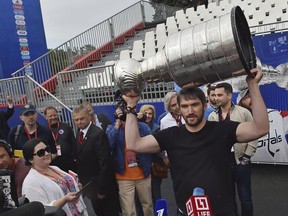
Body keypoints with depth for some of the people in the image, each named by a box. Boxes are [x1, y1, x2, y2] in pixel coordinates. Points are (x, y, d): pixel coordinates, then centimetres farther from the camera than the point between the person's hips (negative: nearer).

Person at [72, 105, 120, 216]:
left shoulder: (98, 134, -23)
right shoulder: (79, 133, 3)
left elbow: (104, 162, -23)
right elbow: (80, 157, 9)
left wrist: (101, 188, -21)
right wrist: (81, 180, 5)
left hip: (100, 183, -7)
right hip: (88, 183, 8)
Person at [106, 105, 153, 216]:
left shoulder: (143, 126, -1)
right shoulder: (112, 128, 1)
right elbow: (109, 145, -19)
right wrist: (117, 124, -17)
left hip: (143, 175, 2)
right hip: (124, 177, -1)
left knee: (148, 206, 19)